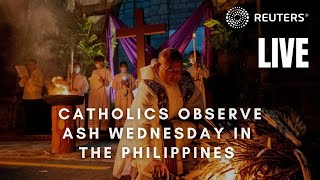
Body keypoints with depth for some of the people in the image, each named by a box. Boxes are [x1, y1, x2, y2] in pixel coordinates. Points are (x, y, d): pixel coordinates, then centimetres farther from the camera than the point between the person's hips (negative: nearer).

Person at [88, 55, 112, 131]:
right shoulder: (94, 72, 20)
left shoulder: (107, 71, 3)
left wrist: (104, 81, -24)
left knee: (103, 110, -9)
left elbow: (110, 83, -6)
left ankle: (103, 128, -11)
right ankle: (93, 127, -1)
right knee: (94, 110, -2)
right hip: (93, 93, 5)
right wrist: (90, 90, 8)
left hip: (103, 93, -5)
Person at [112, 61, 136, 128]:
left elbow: (134, 85, 7)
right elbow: (114, 86, 2)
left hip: (128, 96, 1)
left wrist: (129, 86, -10)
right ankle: (119, 125, -4)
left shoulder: (130, 76, 12)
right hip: (119, 96, -1)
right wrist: (121, 84, -10)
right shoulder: (116, 76, 9)